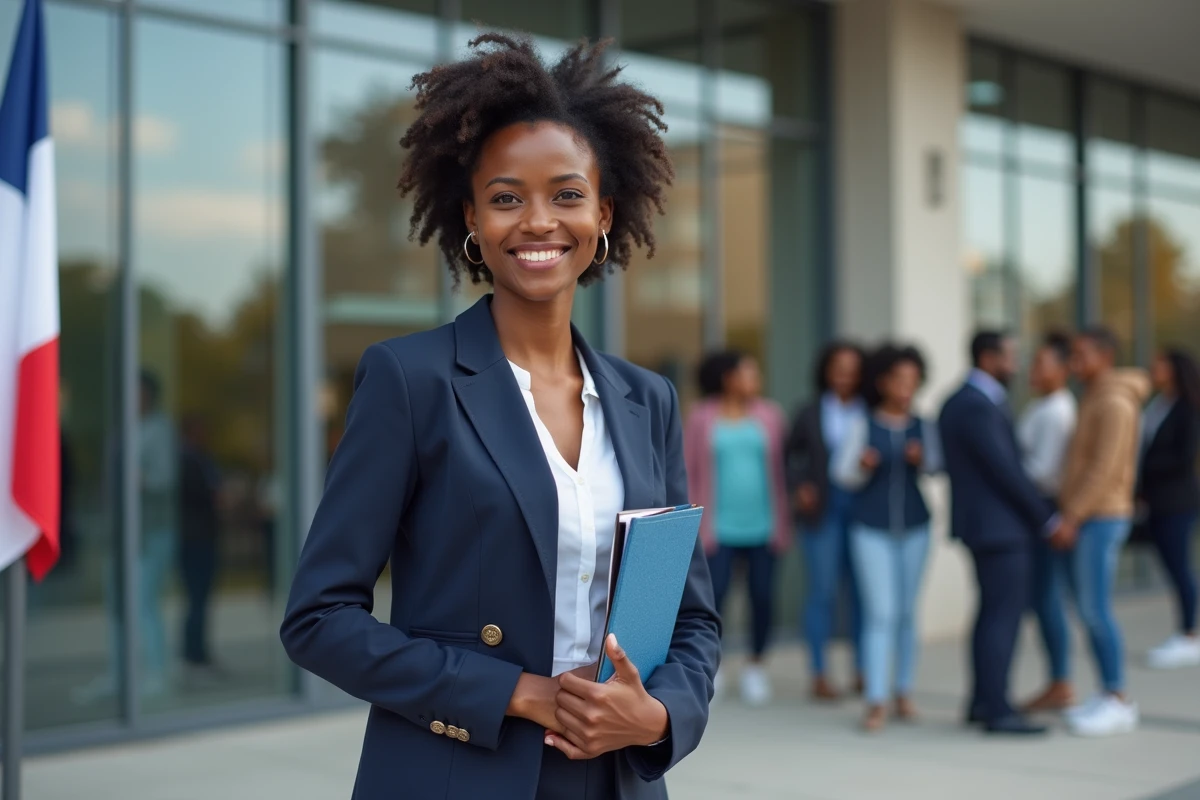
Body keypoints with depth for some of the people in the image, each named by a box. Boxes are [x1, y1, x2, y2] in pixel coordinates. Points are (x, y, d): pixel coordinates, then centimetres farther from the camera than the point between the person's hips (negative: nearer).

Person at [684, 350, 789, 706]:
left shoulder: (769, 416, 4)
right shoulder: (702, 419, 0)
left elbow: (780, 471, 6)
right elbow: (689, 474, 1)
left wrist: (782, 524, 3)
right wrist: (696, 526, -3)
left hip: (762, 526, 2)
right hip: (720, 526, -2)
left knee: (762, 596, 3)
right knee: (713, 595, -9)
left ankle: (755, 667, 21)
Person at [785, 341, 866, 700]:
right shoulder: (810, 414, 5)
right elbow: (792, 455, 10)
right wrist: (799, 486, -5)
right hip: (823, 510, -1)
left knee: (861, 591, 6)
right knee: (823, 592, 0)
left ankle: (863, 671, 17)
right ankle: (820, 675, 8)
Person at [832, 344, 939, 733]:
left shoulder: (922, 426, 1)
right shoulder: (863, 424, -5)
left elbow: (936, 464, 5)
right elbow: (842, 473, -3)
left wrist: (922, 460, -14)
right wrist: (862, 466, -22)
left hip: (913, 527, 3)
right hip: (871, 528, -3)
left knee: (906, 611, 10)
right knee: (880, 612, -7)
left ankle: (903, 691, 21)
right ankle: (876, 701, -5)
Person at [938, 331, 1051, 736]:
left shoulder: (960, 402, 13)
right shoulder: (978, 406, -19)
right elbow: (1006, 471, -19)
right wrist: (1046, 518, -11)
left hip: (984, 522, 10)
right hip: (1000, 525, -10)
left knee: (992, 612, 15)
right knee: (1004, 615, -6)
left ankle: (982, 702, 21)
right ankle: (997, 710, -2)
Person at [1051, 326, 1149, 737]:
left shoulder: (1114, 403, -12)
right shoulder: (1094, 399, 17)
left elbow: (1105, 469, -19)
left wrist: (1071, 517, -20)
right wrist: (1067, 514, 14)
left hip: (1100, 519, -9)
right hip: (1084, 518, 9)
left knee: (1097, 610, -9)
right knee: (1089, 610, 8)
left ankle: (1119, 702, -4)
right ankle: (1107, 696, 13)